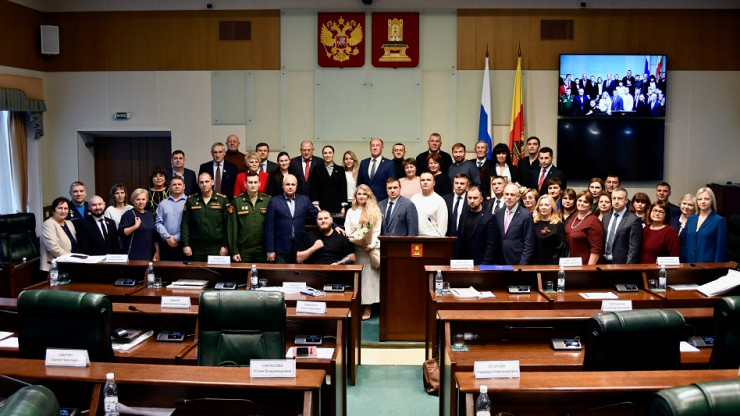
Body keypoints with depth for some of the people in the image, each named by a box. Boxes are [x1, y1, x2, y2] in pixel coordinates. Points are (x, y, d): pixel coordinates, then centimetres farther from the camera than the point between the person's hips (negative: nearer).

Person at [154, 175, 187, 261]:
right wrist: (168, 237, -7)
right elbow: (158, 223, 6)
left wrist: (177, 238, -11)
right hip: (165, 244, 3)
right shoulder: (163, 203, 12)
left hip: (182, 244, -3)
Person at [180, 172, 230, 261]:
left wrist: (225, 246, -5)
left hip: (216, 248, -1)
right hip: (196, 248, 1)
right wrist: (185, 245, -2)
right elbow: (185, 223, 5)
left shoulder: (223, 200, 3)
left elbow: (227, 224, 0)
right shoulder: (191, 200, 7)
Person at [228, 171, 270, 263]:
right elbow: (232, 227, 1)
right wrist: (234, 251, -3)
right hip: (243, 251, 0)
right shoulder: (236, 201, 2)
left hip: (263, 251, 1)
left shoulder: (268, 200, 3)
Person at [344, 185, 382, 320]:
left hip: (370, 248, -2)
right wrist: (355, 240, -11)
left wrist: (371, 245, -12)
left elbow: (377, 231, 1)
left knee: (368, 275, -5)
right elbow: (347, 230, 7)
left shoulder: (375, 211, 7)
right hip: (355, 248, 2)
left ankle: (368, 308, -3)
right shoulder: (351, 212, 14)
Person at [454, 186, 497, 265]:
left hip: (480, 262, -4)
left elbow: (491, 244, -10)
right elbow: (459, 239, 10)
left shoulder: (489, 218, -9)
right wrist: (456, 259, 6)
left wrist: (485, 263, -14)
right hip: (463, 261, 4)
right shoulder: (464, 213, 8)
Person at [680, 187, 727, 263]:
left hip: (708, 265, -4)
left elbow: (721, 248, -7)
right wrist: (682, 264, 6)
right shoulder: (690, 219, 10)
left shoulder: (719, 221, -4)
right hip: (689, 264, 4)